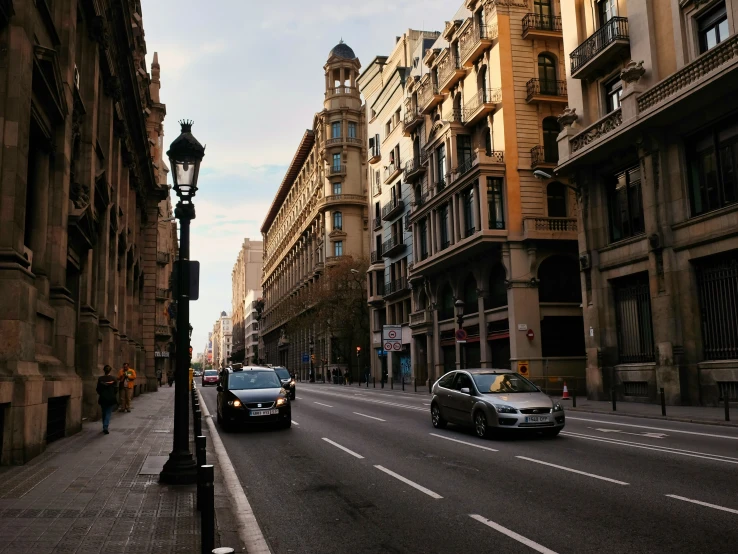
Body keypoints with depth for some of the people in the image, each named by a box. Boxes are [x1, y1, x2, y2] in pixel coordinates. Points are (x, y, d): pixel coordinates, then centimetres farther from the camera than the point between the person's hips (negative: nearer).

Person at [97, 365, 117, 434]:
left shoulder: (100, 378, -5)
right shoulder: (113, 378, -8)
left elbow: (98, 389, 0)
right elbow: (115, 388, -4)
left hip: (102, 398, 2)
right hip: (111, 398, -2)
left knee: (104, 413, 16)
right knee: (108, 413, 3)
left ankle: (104, 427, 23)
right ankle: (105, 427, -11)